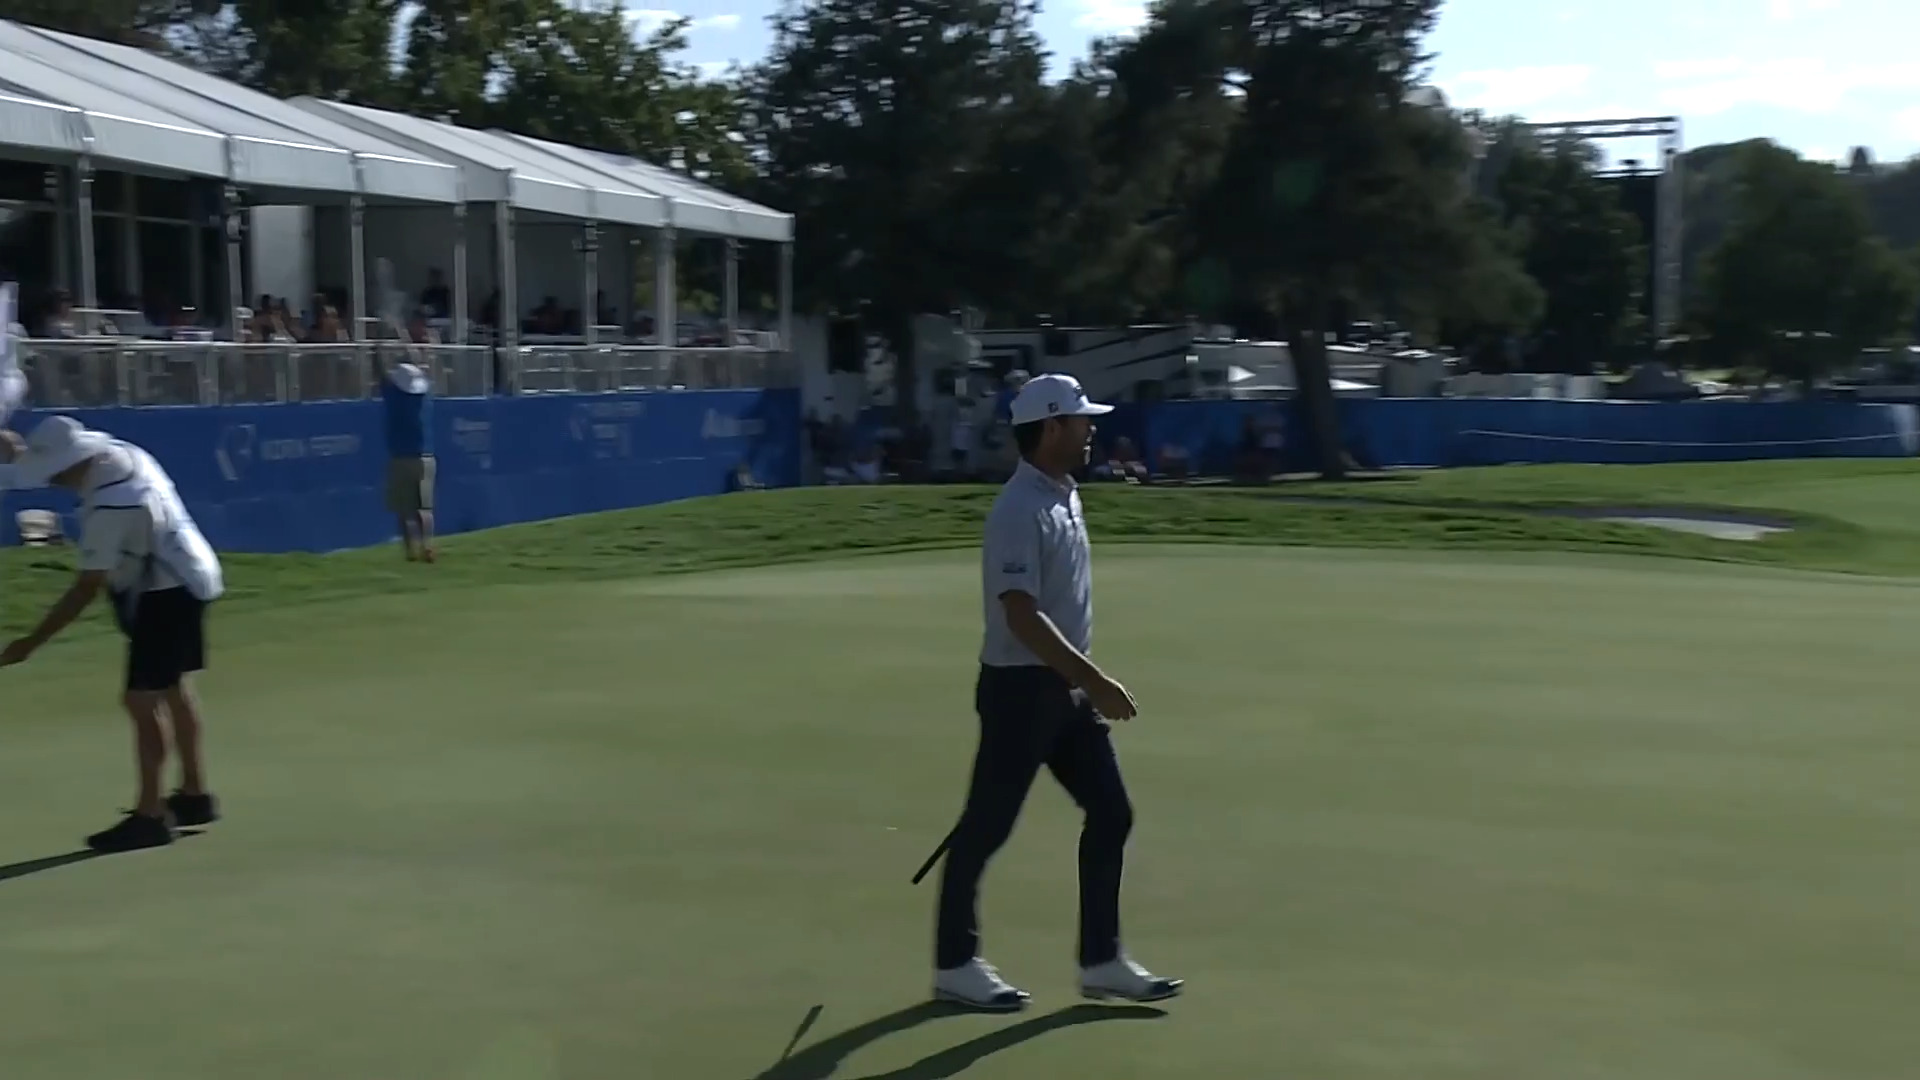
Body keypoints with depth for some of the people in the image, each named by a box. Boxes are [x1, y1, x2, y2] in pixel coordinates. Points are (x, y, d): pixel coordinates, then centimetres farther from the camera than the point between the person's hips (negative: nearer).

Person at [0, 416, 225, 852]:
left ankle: (150, 816, -4)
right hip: (182, 582, 11)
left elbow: (87, 588, -28)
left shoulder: (109, 505, -30)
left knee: (141, 701, -9)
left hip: (164, 596, -11)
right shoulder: (115, 452, -4)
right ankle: (195, 795, 31)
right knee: (174, 689, 19)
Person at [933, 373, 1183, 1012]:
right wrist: (1094, 680, -28)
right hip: (1021, 687, -9)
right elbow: (1021, 614, -27)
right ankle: (955, 965, 17)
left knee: (1111, 813, 8)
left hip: (1066, 687, 9)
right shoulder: (1020, 511, -20)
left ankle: (1101, 961, 17)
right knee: (986, 827, 3)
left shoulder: (1065, 497, 10)